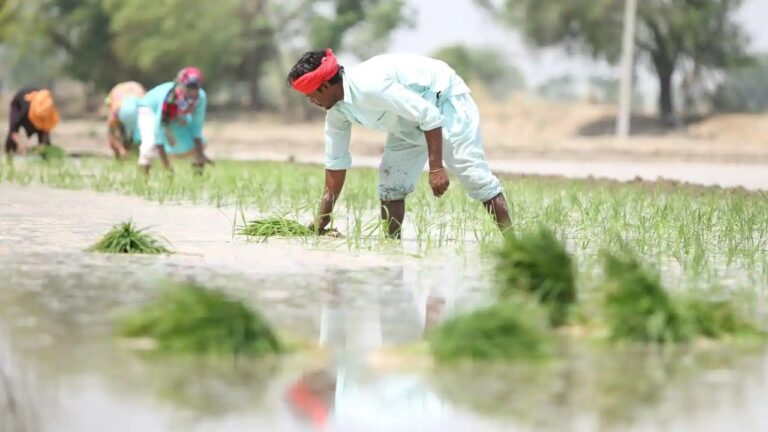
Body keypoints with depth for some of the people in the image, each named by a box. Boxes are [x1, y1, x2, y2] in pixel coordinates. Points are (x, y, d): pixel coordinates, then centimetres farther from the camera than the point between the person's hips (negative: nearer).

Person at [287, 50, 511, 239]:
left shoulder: (369, 86, -34)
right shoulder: (337, 113, -5)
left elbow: (430, 115, -32)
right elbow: (335, 166, 3)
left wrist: (436, 168, -32)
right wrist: (318, 229, 3)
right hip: (412, 120, 9)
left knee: (472, 173, -15)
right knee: (390, 180, 0)